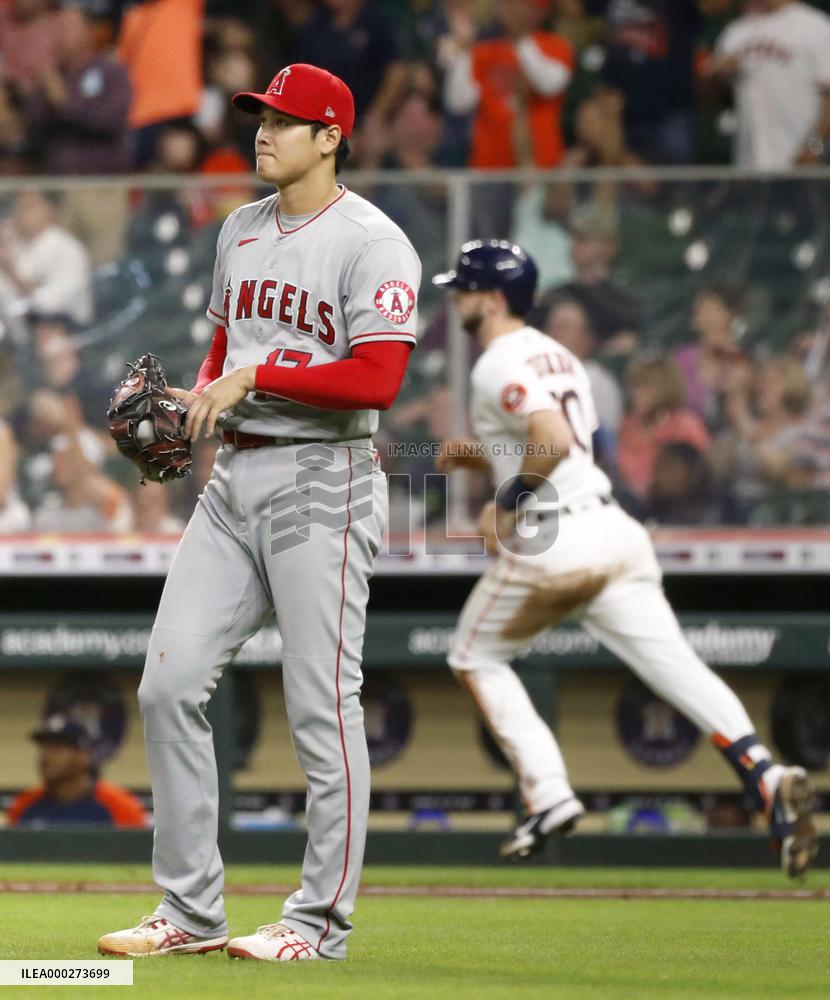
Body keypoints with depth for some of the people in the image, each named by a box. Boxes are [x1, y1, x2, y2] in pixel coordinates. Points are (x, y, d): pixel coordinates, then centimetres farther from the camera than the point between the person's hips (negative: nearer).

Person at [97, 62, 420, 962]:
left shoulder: (373, 244, -10)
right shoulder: (240, 232, 15)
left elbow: (376, 380, -19)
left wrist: (257, 375, -18)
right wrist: (194, 399, 5)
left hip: (321, 481, -8)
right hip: (233, 476, 8)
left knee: (321, 706, -4)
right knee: (168, 686, 2)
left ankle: (321, 920, 5)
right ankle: (190, 911, 9)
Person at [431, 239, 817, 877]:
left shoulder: (500, 366, -8)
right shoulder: (558, 356, 21)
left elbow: (554, 443, -23)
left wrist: (505, 507, -13)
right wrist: (477, 455, 24)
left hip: (549, 543, -8)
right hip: (614, 531, 8)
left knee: (476, 658, 14)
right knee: (678, 667, -5)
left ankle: (549, 794, 3)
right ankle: (766, 776, -26)